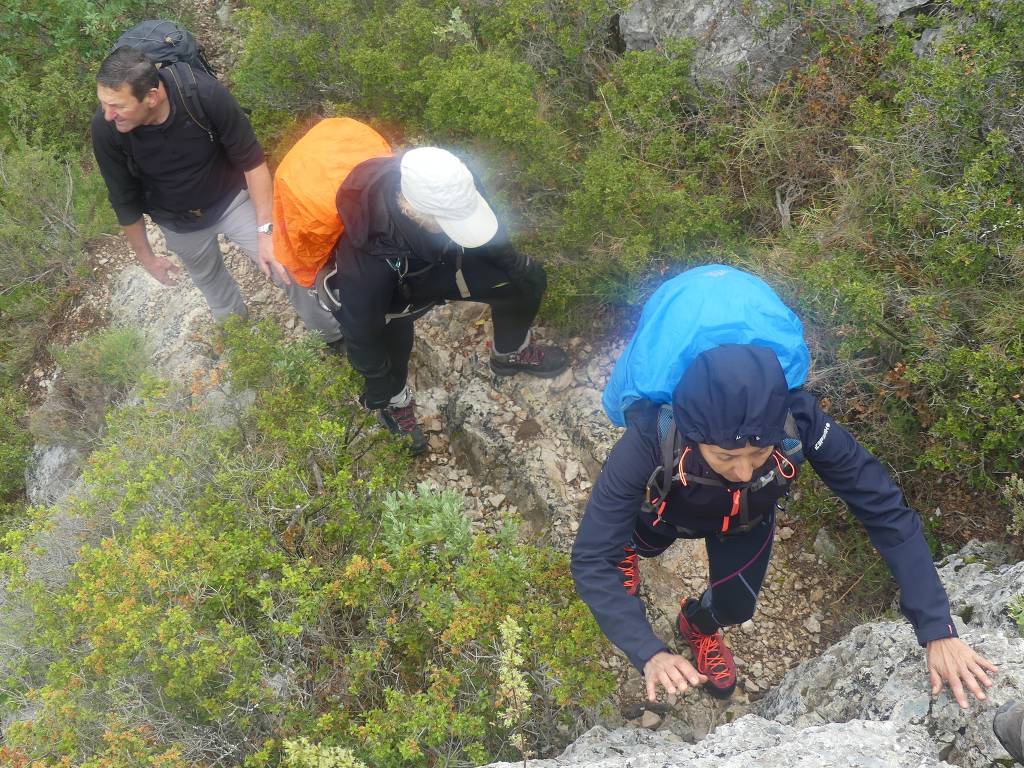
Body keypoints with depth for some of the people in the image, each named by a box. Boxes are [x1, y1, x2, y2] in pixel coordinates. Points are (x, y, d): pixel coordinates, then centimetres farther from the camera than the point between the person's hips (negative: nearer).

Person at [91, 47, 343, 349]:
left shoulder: (205, 93, -36)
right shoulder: (105, 129, -29)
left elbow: (252, 161, -23)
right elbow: (125, 200, -12)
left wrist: (265, 230, -26)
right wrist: (146, 257, 1)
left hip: (232, 200, -2)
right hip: (180, 222, 2)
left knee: (288, 268, -4)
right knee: (211, 282, 23)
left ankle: (336, 336, 22)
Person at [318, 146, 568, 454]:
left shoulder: (445, 188, -33)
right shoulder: (368, 258, -45)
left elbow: (482, 225, -8)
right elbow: (362, 332, -27)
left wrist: (514, 262, 8)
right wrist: (383, 393, -13)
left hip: (438, 262, 5)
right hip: (389, 295, -4)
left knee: (528, 281, 4)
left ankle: (512, 354, 34)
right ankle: (396, 403, 35)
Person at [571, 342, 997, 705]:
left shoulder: (799, 422, -44)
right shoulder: (652, 439, -48)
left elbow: (887, 512, -34)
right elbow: (590, 559, -44)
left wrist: (937, 630, -41)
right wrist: (650, 653, -56)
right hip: (670, 508, -1)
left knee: (735, 607, 7)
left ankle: (698, 626, 43)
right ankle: (625, 549, 62)